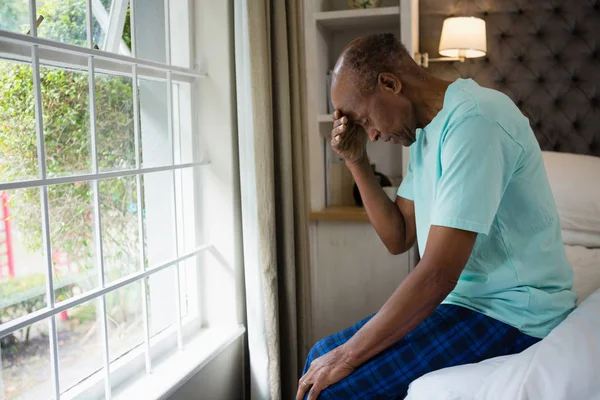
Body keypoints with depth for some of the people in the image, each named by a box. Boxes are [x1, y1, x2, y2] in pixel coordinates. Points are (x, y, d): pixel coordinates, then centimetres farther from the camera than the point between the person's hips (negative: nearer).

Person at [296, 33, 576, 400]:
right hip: (461, 299, 9)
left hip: (511, 313, -9)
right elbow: (399, 239, 10)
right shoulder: (427, 129, 8)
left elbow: (437, 275, -25)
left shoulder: (473, 121, -22)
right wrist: (357, 161, -1)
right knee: (321, 356, 7)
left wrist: (347, 356, -19)